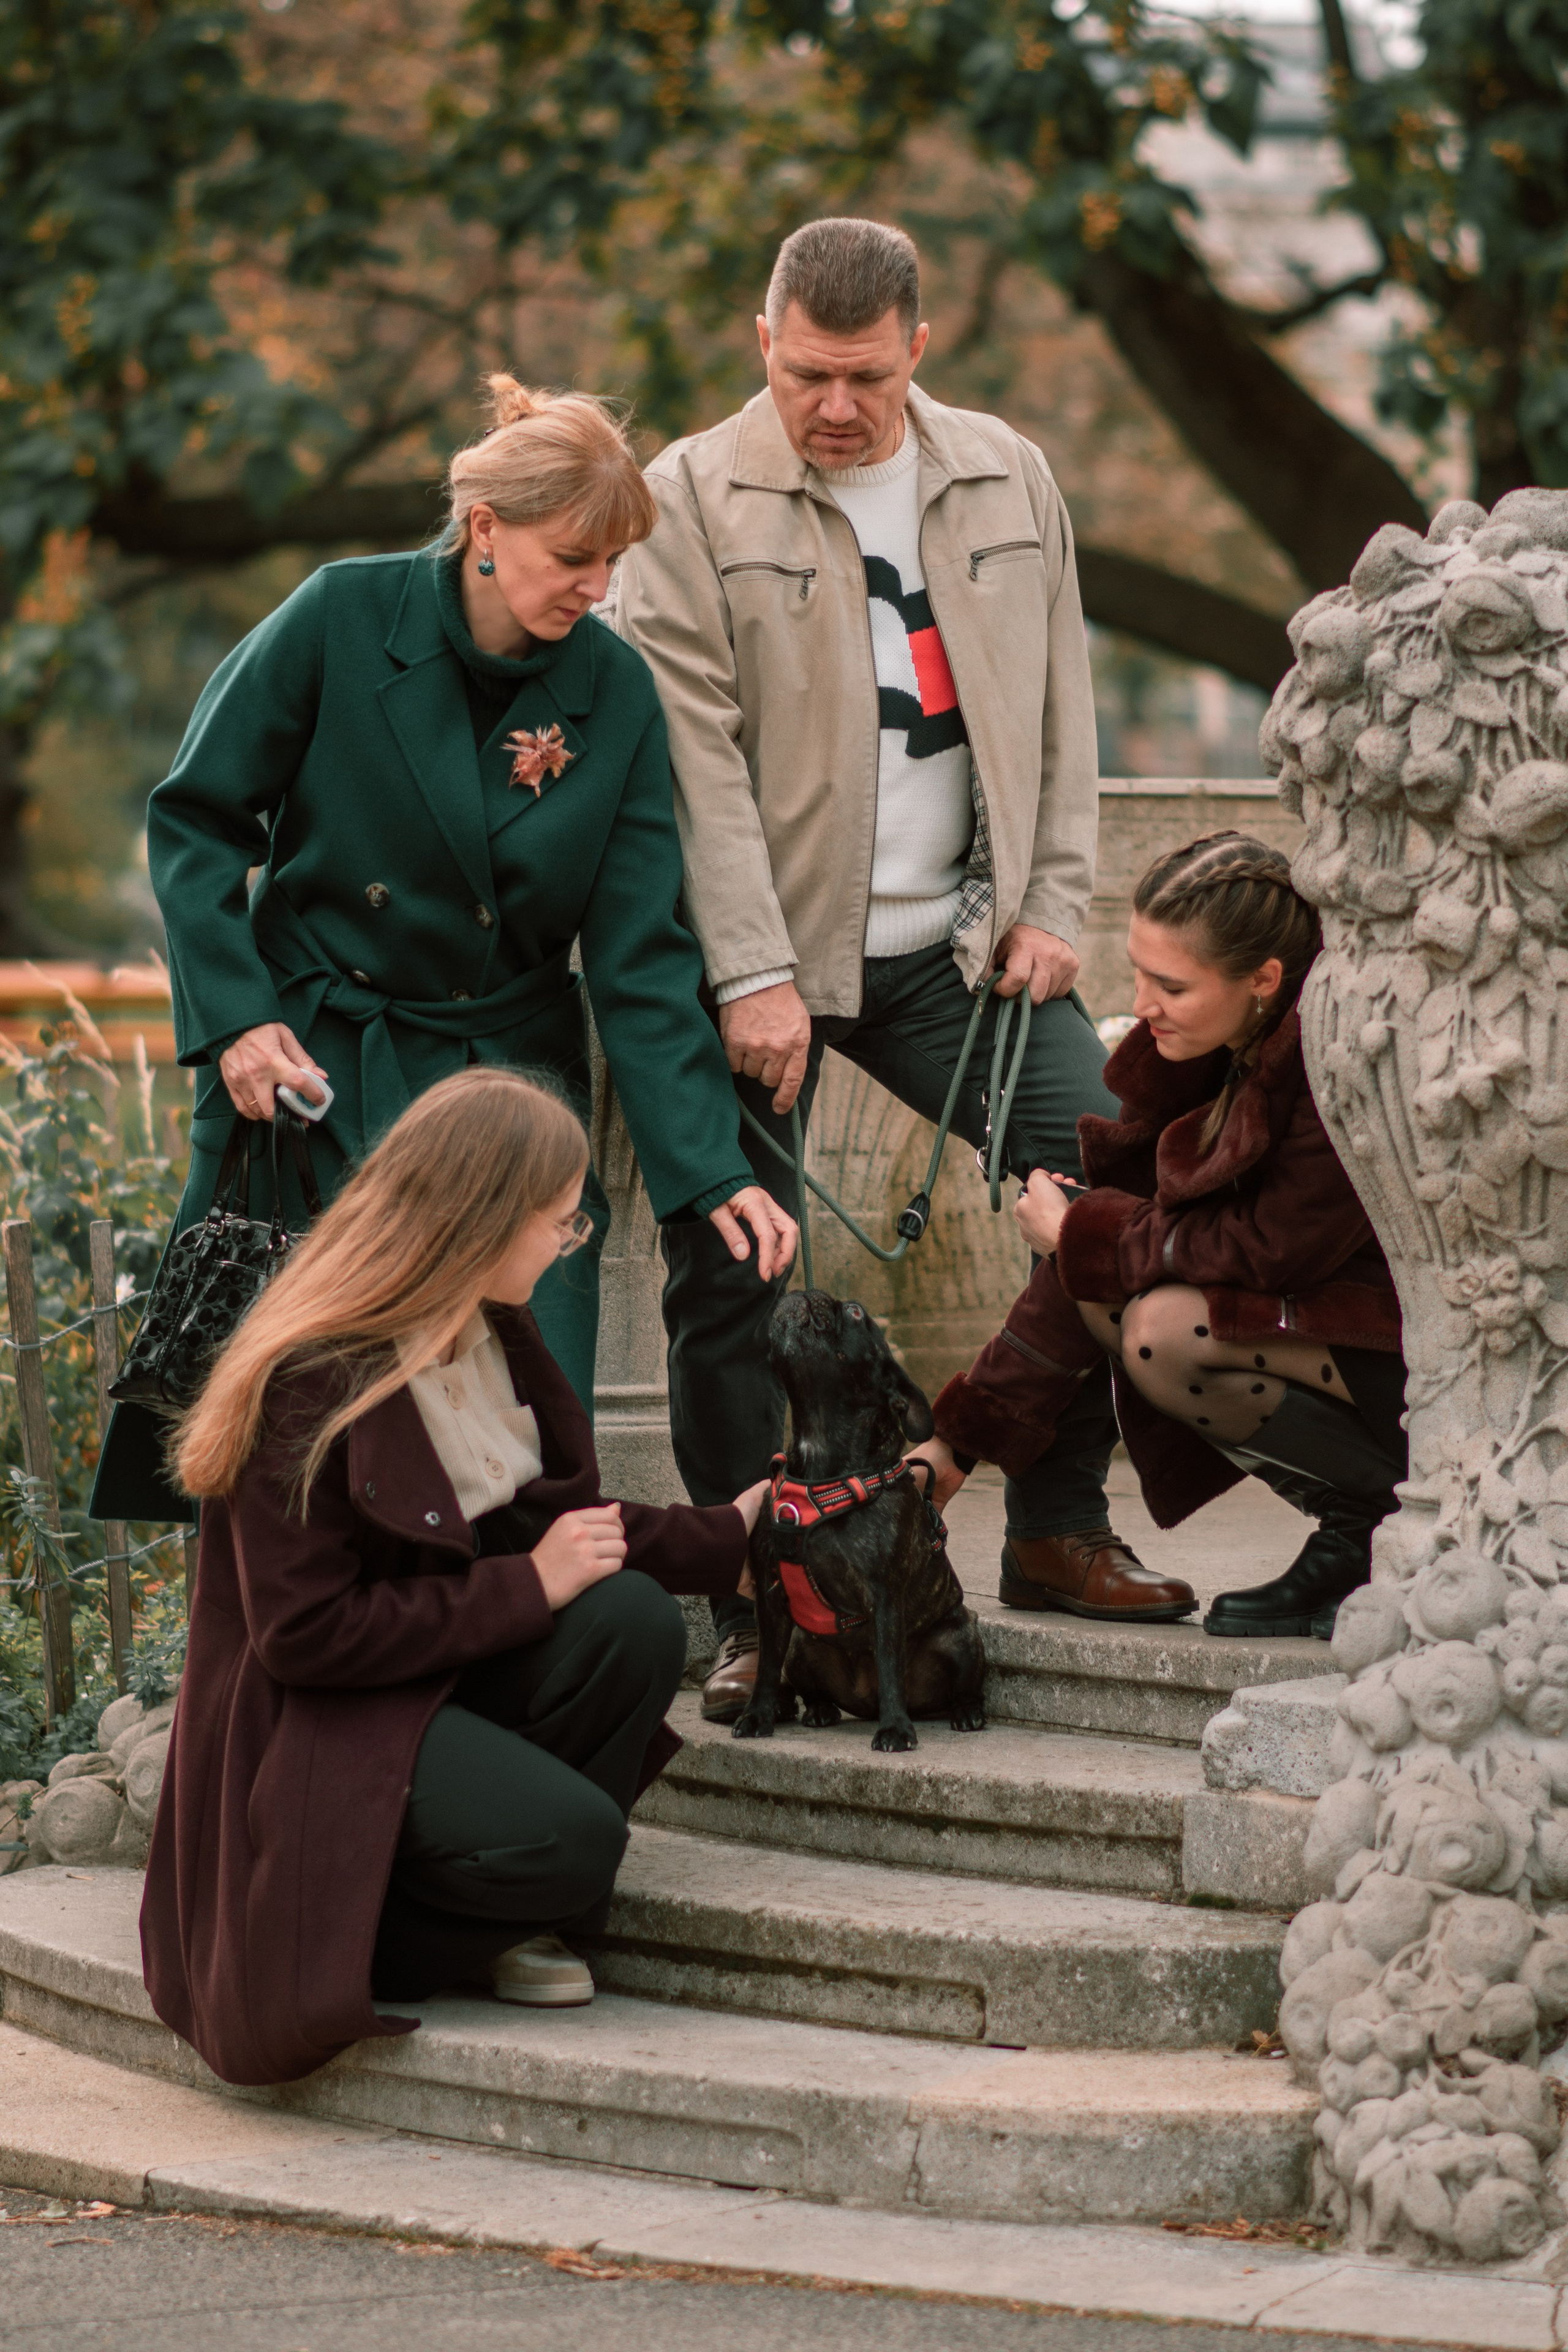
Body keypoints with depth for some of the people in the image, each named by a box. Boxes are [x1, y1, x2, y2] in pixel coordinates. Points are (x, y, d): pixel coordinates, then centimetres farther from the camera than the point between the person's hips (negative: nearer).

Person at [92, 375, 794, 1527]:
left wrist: (710, 1169, -12)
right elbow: (197, 818, -2)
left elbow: (641, 957, -4)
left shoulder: (617, 693, -4)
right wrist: (237, 1014, -11)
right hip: (310, 1065, -2)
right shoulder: (343, 619, -10)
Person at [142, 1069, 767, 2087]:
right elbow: (303, 1634, -24)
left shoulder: (493, 1333, 4)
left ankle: (519, 1921, -3)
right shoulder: (316, 1383, -23)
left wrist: (727, 1536, 10)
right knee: (572, 1843, -29)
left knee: (635, 1618, -20)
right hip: (318, 1726, -9)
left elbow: (553, 1518, 15)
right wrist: (528, 1587, -22)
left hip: (459, 1664, 9)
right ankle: (344, 1916, -3)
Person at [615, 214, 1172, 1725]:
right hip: (762, 950, -3)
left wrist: (1051, 909, 3)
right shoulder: (693, 502, -3)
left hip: (957, 942, 3)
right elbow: (696, 750, -9)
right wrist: (753, 976, -15)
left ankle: (1057, 1527, 5)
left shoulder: (1009, 482, 10)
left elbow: (1058, 708, 14)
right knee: (732, 1274, -4)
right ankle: (755, 1613, 7)